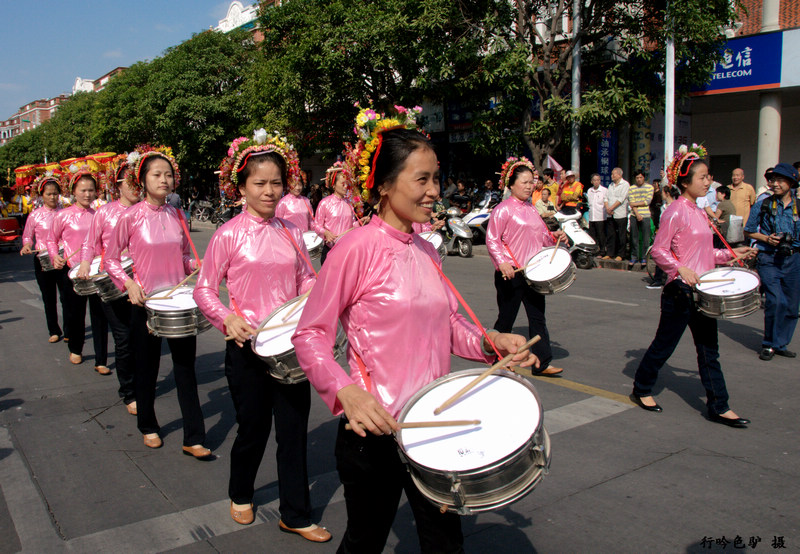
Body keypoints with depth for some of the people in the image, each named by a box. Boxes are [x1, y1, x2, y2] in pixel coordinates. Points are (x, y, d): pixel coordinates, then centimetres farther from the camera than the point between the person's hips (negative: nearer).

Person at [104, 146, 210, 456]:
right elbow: (111, 258, 0)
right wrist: (128, 283, -16)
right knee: (146, 368, 13)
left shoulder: (178, 216, 4)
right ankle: (148, 426, 35)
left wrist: (201, 265, -5)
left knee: (186, 366, 3)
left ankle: (194, 438, 10)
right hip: (145, 303, -2)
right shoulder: (131, 216, -6)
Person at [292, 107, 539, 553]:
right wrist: (348, 393, -27)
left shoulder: (427, 252, 6)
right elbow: (310, 333, -13)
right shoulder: (359, 247, -15)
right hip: (374, 427, -6)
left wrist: (491, 341, -3)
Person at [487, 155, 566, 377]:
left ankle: (543, 362, 10)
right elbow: (492, 240, -14)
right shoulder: (503, 210, -9)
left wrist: (554, 236, 2)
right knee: (506, 319, 5)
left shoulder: (531, 209, 15)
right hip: (511, 274, -7)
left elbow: (541, 236, 23)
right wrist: (502, 262, -26)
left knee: (538, 318, 6)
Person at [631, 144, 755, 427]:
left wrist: (730, 254, 11)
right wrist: (681, 269, -28)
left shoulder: (699, 212, 13)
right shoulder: (675, 212, -13)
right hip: (680, 292, -8)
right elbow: (658, 250, -16)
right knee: (664, 344, 5)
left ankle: (718, 406, 16)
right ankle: (641, 389, 24)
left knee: (709, 348, 10)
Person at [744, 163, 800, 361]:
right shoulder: (762, 205, 0)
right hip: (769, 259, -3)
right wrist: (767, 239, -8)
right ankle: (769, 344, 2)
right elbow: (748, 232, 7)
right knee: (776, 301, -15)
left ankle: (781, 343, 24)